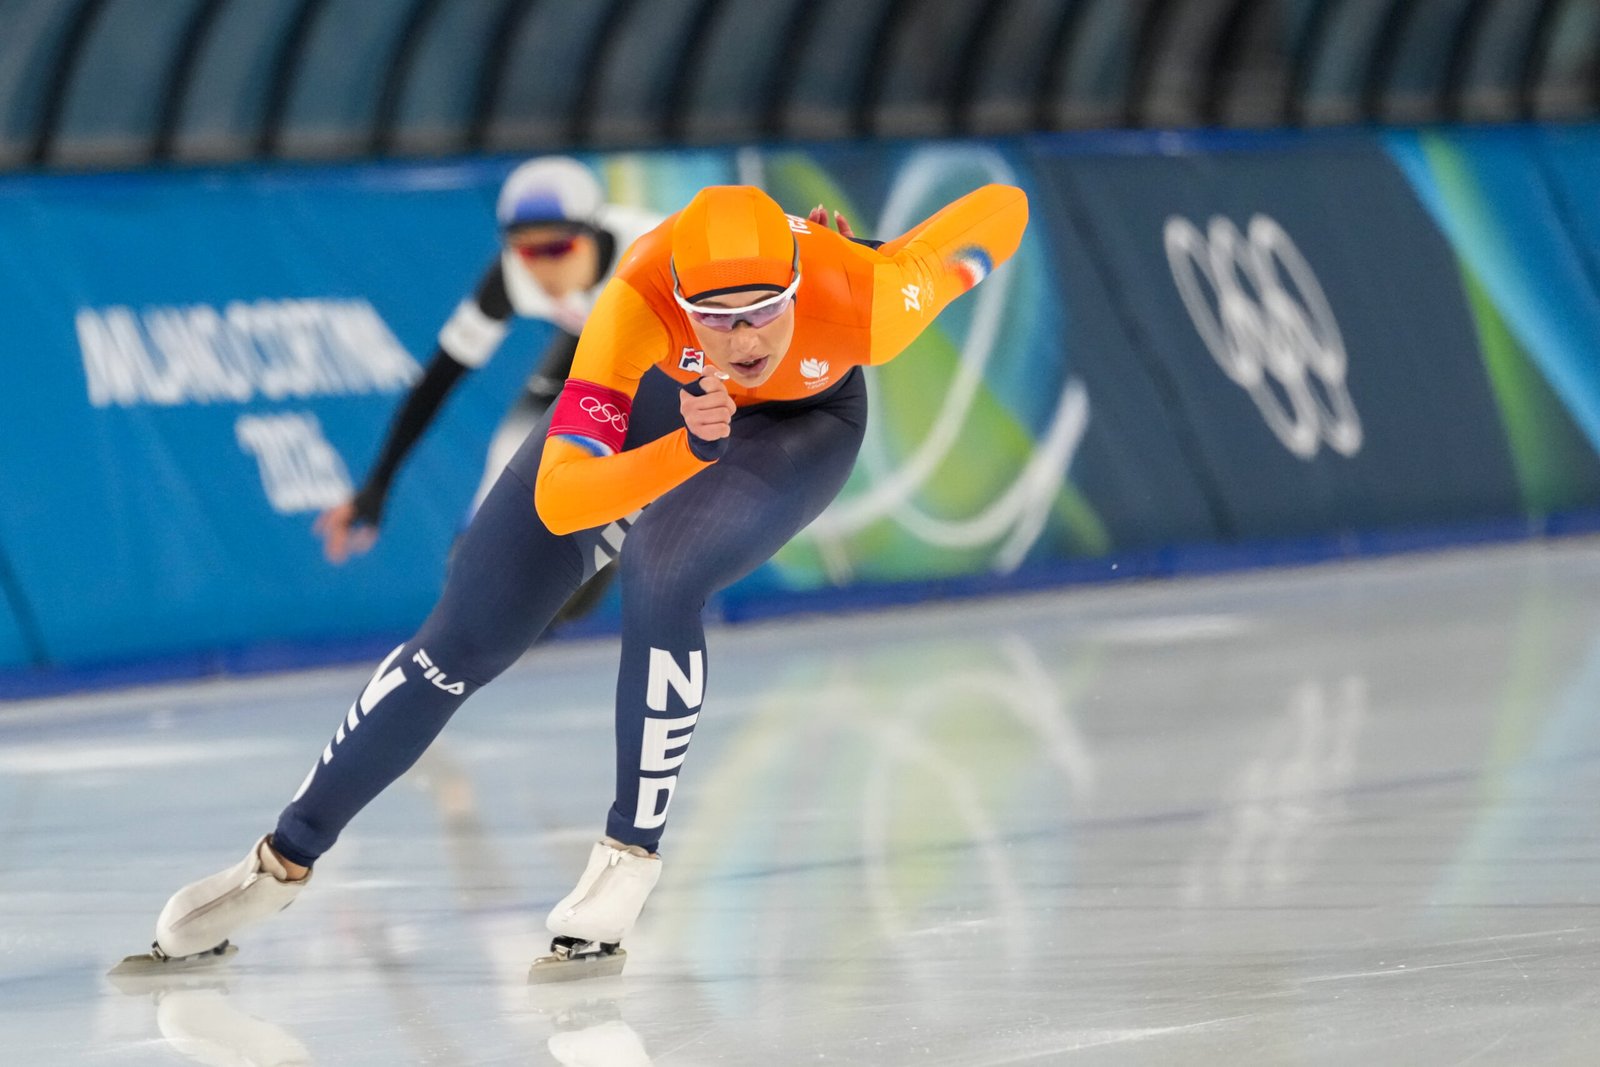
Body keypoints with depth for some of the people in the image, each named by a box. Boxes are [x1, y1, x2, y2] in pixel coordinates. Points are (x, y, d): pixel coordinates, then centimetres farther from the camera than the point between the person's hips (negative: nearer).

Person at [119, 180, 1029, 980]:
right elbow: (558, 502, -49)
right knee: (463, 643, 3)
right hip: (653, 400, 1)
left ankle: (630, 859, -13)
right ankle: (286, 860, 20)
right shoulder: (641, 303, -43)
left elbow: (1004, 208, -23)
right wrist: (689, 448, -62)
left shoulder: (862, 300, -41)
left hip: (802, 422, -1)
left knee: (663, 577, -31)